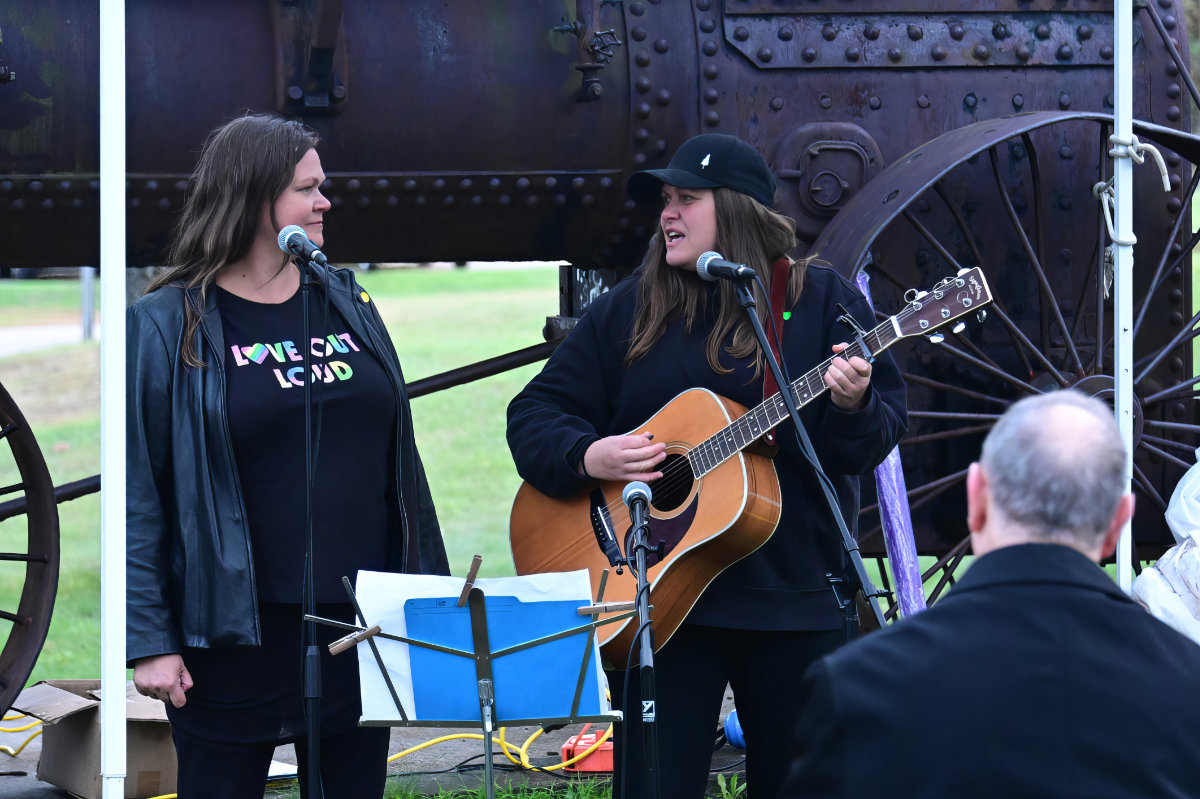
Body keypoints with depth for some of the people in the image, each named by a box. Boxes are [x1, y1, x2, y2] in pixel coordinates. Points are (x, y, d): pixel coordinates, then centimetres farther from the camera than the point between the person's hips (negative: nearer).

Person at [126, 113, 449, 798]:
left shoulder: (348, 304, 11)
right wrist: (149, 639, -12)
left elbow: (399, 458, 16)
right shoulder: (168, 326, -5)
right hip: (236, 632, -5)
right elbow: (136, 494, -7)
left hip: (361, 623, 5)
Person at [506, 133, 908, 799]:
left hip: (797, 598, -1)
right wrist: (587, 457, -11)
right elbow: (535, 412, 9)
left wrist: (852, 406, -24)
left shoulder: (822, 300, 3)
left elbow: (882, 434, -2)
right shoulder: (628, 309, 8)